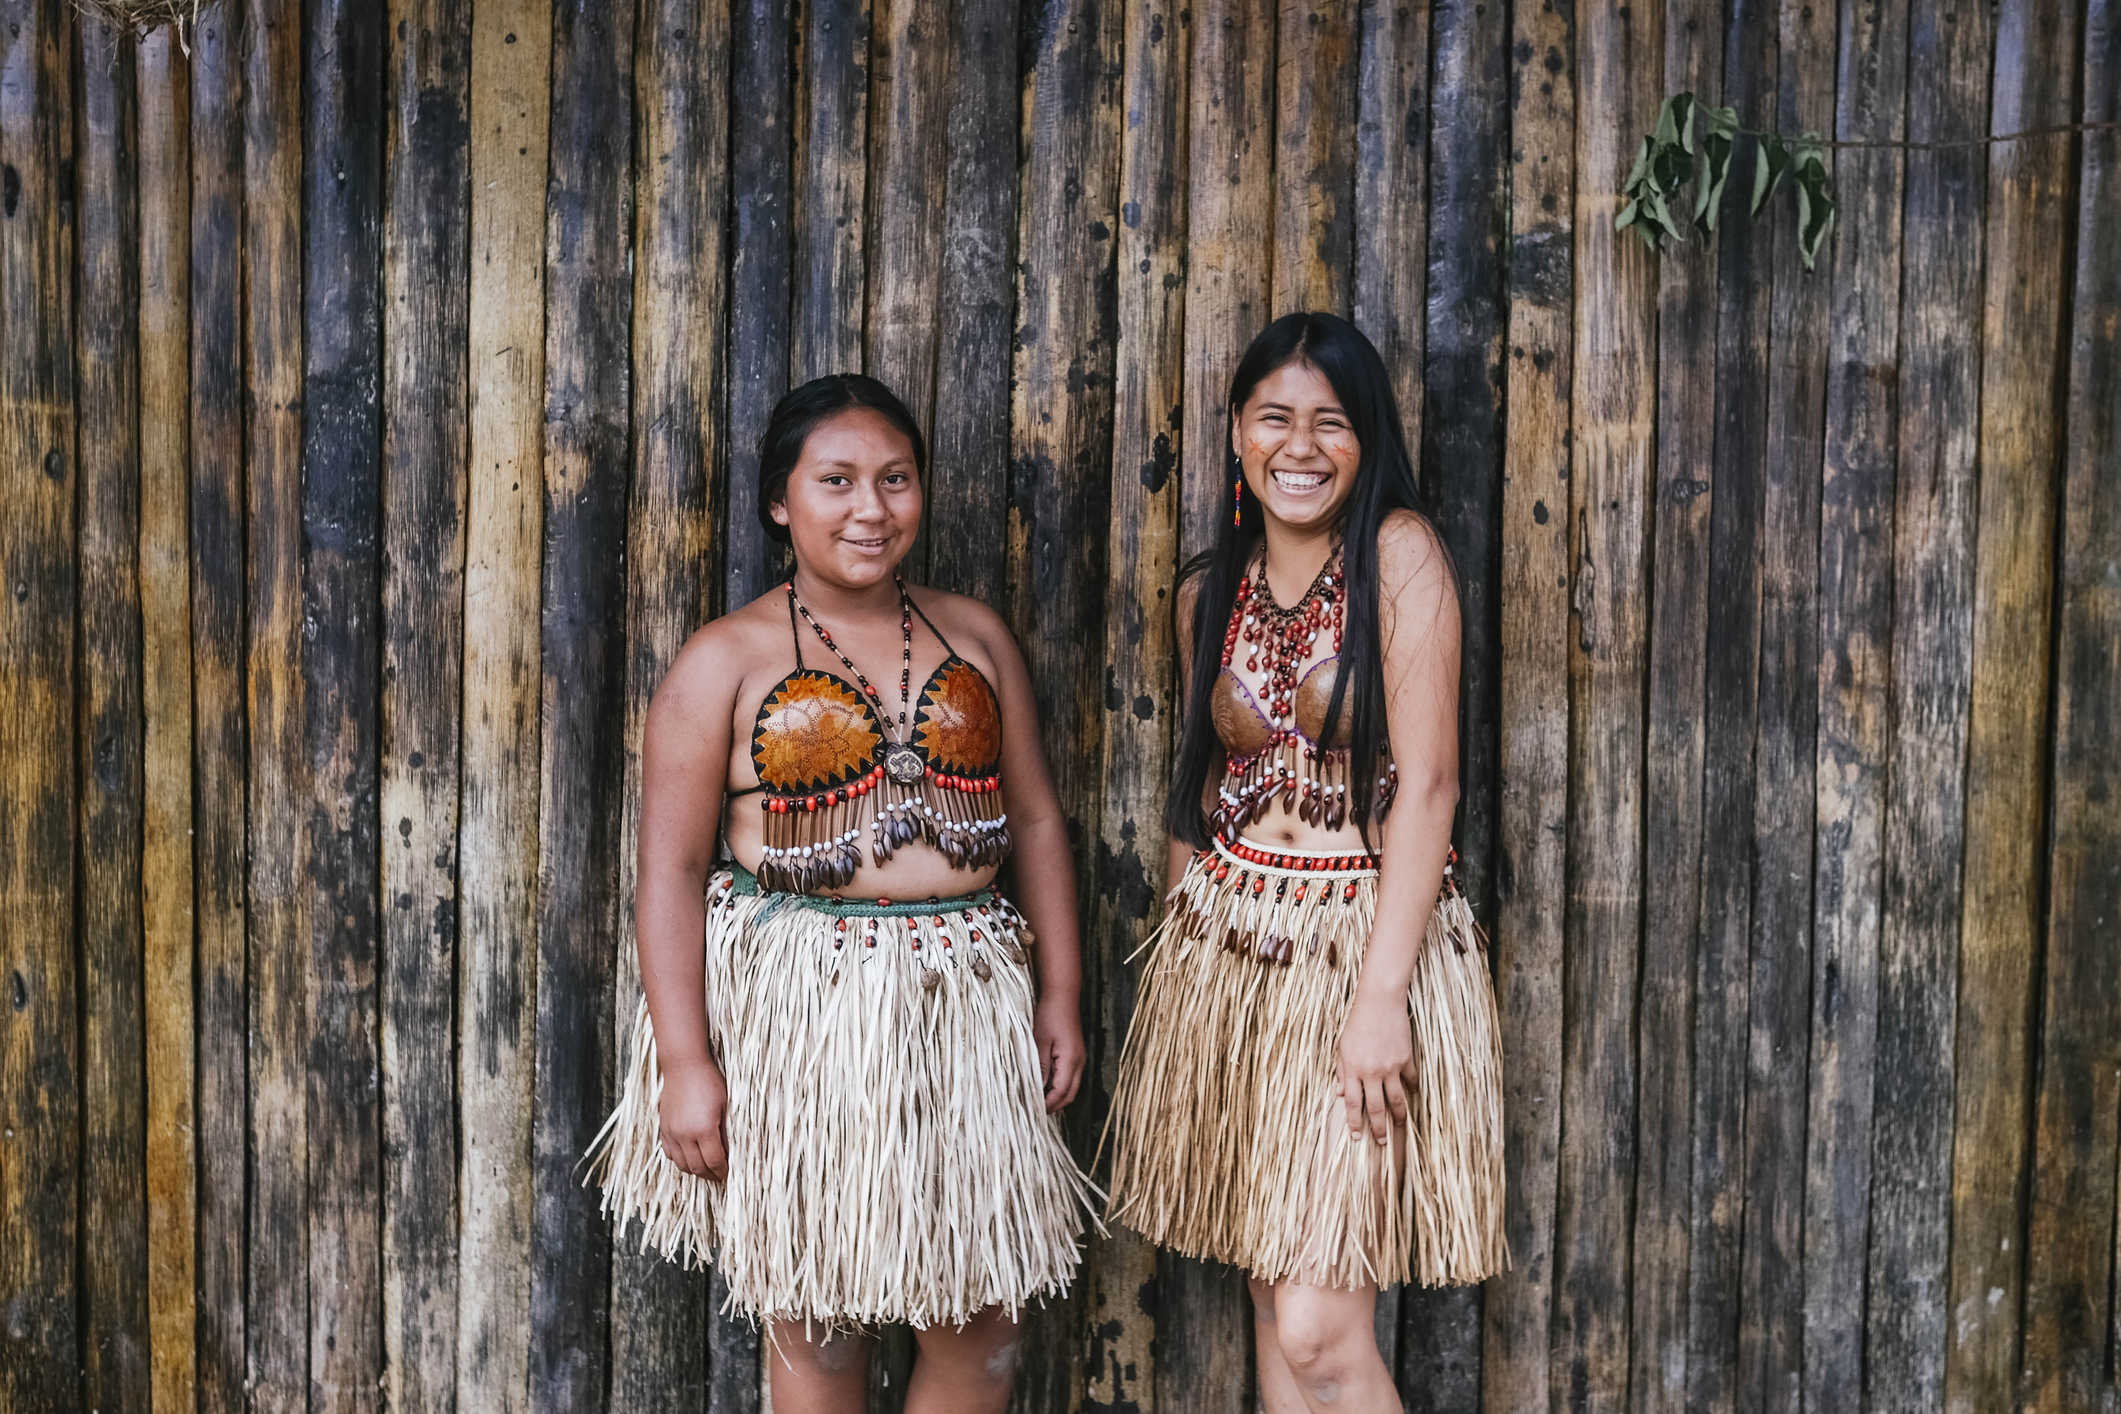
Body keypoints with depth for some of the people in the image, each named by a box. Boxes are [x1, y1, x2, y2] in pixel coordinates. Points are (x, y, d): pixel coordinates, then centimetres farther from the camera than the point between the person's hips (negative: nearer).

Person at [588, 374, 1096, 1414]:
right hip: (796, 1006, -3)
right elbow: (670, 871, -6)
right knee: (817, 1323, 7)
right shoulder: (727, 660, -2)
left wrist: (1059, 993, 7)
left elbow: (1036, 821, 14)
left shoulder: (974, 637, 10)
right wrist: (686, 1060, -12)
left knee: (983, 1323, 7)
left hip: (966, 1003, 4)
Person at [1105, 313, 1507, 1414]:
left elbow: (1426, 783, -13)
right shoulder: (1210, 591, 9)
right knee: (1271, 1303, 12)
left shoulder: (1400, 554, -7)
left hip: (1366, 940, -5)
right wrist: (1187, 954, 13)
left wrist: (1379, 995, -19)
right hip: (1227, 952, 5)